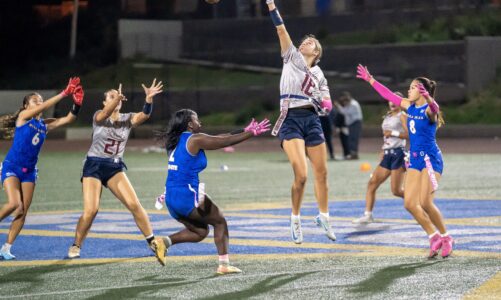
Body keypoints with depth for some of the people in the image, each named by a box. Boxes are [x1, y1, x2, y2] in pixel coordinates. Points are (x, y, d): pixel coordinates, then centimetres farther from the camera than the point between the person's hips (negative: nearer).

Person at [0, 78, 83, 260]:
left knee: (23, 212, -2)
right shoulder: (23, 116, -5)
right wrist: (64, 93, -25)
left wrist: (77, 104, -19)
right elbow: (44, 107, -19)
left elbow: (68, 119, -1)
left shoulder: (45, 125, 9)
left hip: (29, 171, 5)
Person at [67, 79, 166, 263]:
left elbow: (144, 115, -19)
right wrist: (117, 98, -51)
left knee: (134, 205, -10)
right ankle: (76, 246, 4)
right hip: (94, 166, -3)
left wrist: (149, 99, -40)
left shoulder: (127, 119, 1)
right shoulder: (99, 116, -6)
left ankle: (152, 242, 4)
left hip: (115, 167, 3)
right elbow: (106, 113, -31)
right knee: (91, 210, -15)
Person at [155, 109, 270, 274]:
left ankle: (166, 241, -1)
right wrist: (252, 133, 8)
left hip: (171, 197, 8)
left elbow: (217, 139, 20)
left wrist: (243, 131, 22)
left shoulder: (176, 141, 16)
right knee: (220, 222, 10)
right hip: (187, 195, -8)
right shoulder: (195, 140, -9)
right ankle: (224, 264, 6)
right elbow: (226, 141, -3)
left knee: (200, 231, 18)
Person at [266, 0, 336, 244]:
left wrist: (323, 102, -7)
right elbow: (281, 31, -1)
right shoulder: (291, 58, 9)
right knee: (301, 175, -15)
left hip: (312, 121, 4)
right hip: (291, 120, -4)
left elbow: (327, 105, 16)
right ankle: (295, 219, 4)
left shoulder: (318, 74, 16)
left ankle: (323, 217, 25)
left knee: (321, 173, 5)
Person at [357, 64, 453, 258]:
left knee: (425, 203, -15)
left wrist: (428, 98, -60)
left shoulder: (429, 109, -13)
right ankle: (435, 237, 7)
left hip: (431, 159, -8)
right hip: (415, 160, 8)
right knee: (410, 203, -2)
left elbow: (434, 109, -38)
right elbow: (389, 95, 19)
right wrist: (370, 80, 23)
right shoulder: (409, 107, 8)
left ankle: (446, 238, 4)